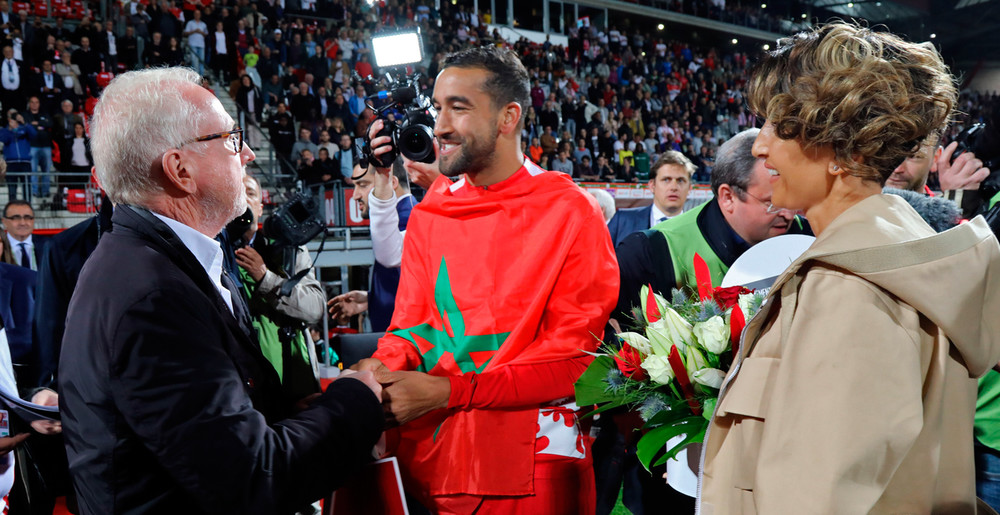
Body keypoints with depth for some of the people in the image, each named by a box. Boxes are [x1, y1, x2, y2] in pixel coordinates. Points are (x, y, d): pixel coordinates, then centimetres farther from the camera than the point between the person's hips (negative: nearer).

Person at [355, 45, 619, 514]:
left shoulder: (571, 212, -10)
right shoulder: (430, 212, 7)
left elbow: (572, 356, -13)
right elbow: (411, 321, 10)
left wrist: (447, 391, -20)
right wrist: (385, 363, -14)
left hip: (525, 459, -5)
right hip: (425, 455, 5)